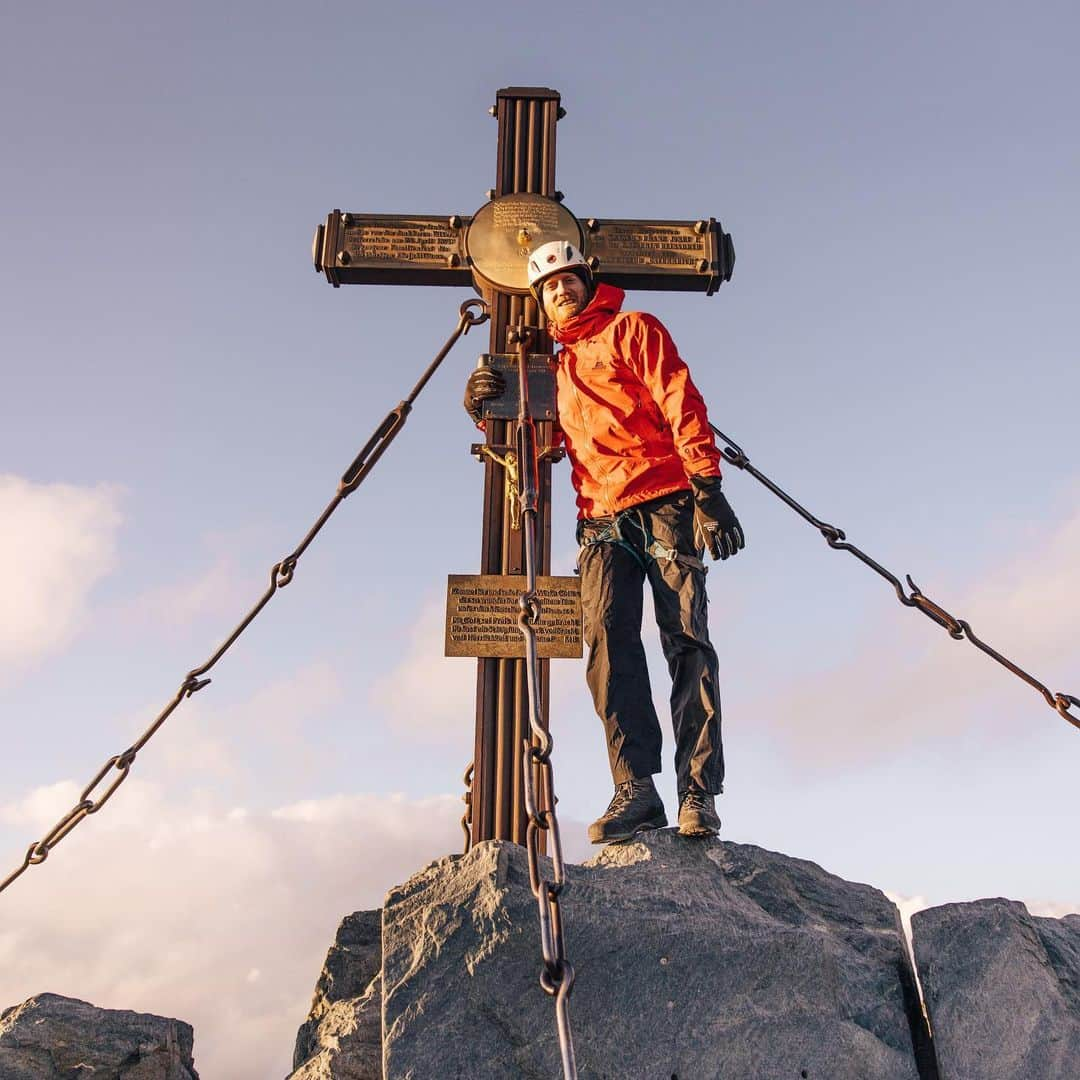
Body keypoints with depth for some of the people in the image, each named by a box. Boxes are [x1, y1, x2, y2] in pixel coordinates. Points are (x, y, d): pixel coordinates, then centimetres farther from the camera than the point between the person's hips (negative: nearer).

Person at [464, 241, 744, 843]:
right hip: (603, 521, 5)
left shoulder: (632, 330, 12)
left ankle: (699, 794, -11)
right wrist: (487, 410, 11)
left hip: (665, 504, -4)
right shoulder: (557, 372, 28)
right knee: (608, 639, -13)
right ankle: (636, 790, -14)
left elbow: (681, 403, 0)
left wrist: (707, 488, -13)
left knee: (687, 641, -11)